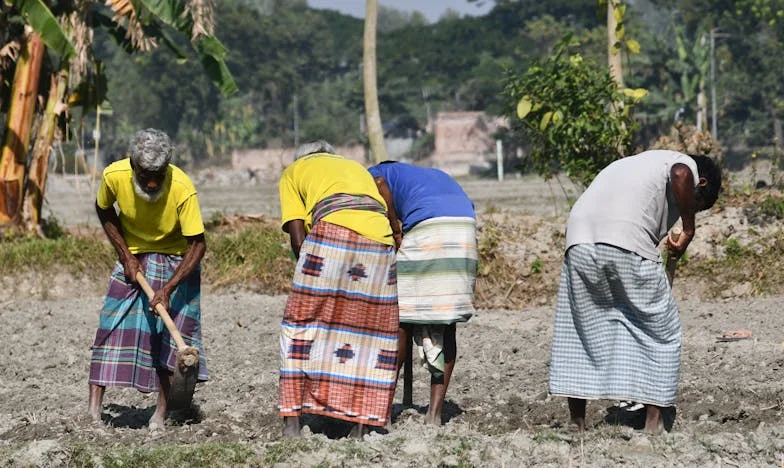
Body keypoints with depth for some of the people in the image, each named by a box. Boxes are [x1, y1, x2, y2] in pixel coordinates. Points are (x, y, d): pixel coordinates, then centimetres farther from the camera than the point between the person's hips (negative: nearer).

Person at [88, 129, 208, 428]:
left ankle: (163, 411, 0)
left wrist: (168, 288, -35)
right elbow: (104, 211, 0)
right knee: (114, 327, -8)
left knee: (174, 330, -8)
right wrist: (125, 256, -8)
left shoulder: (183, 188, -32)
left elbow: (197, 244, -26)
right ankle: (93, 409, -10)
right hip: (133, 258, 2)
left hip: (177, 260, -2)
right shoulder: (114, 176, -23)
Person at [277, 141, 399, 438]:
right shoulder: (356, 167, 38)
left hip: (333, 229, -3)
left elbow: (297, 235, 13)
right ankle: (361, 424, 12)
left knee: (301, 322, 6)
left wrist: (310, 278, 20)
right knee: (371, 326, 12)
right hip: (380, 236, 4)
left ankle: (292, 423, 2)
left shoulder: (294, 171, 27)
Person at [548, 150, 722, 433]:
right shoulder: (688, 166, 16)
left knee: (580, 331, 16)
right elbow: (680, 174, -12)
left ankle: (577, 426, 17)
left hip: (580, 242, 6)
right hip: (627, 243, -6)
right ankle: (653, 424, 8)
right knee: (660, 332, 10)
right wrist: (689, 231, -2)